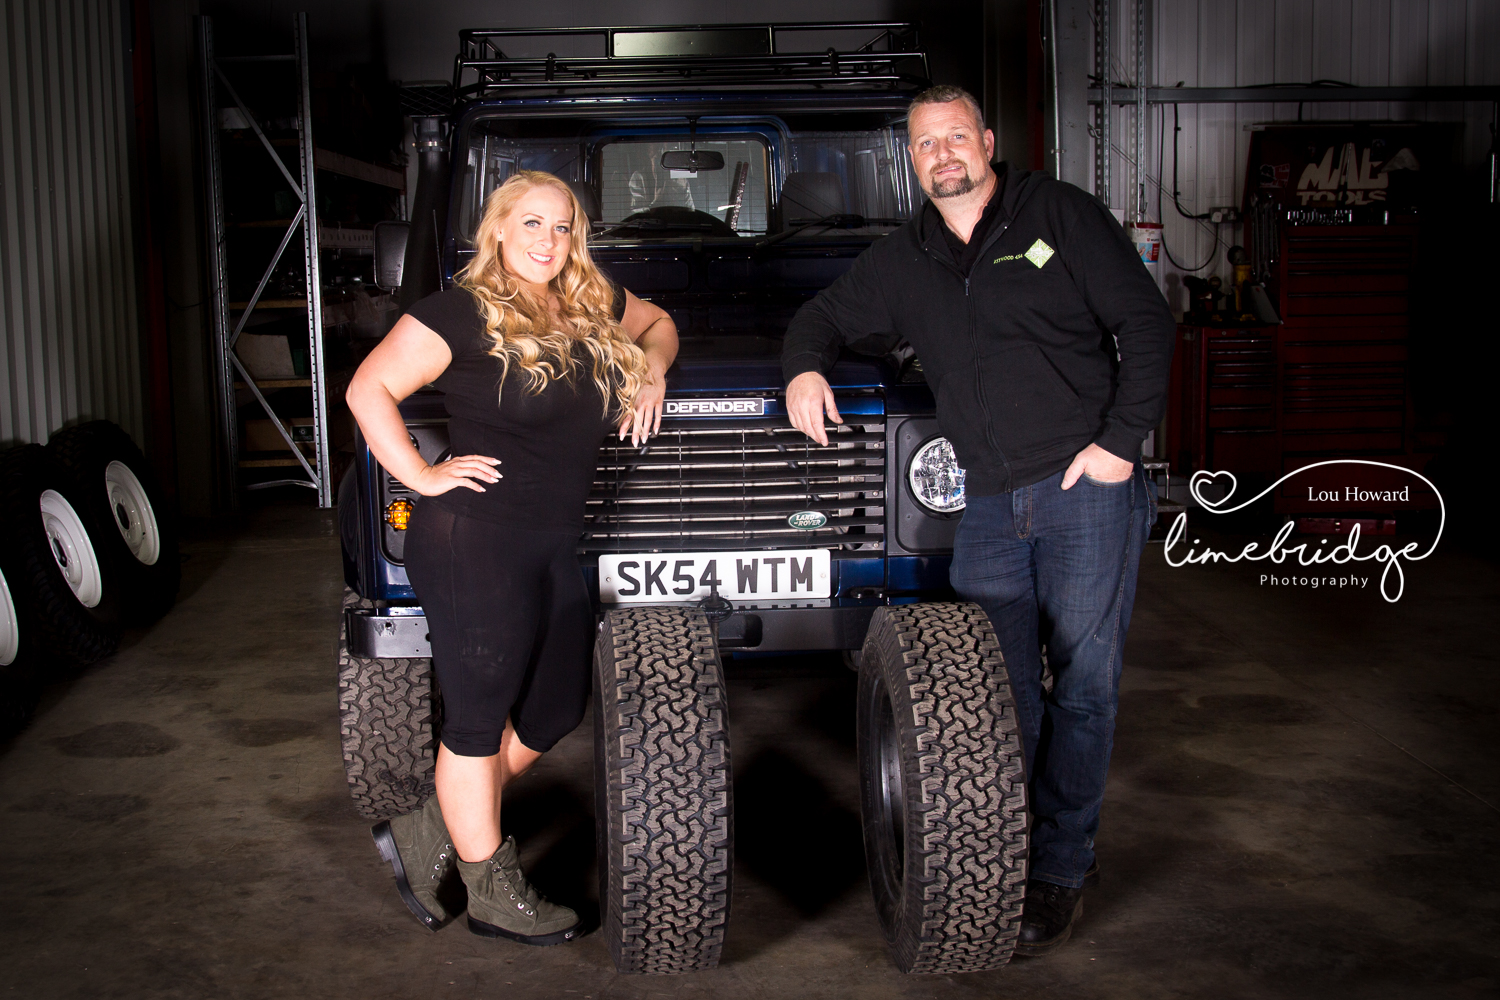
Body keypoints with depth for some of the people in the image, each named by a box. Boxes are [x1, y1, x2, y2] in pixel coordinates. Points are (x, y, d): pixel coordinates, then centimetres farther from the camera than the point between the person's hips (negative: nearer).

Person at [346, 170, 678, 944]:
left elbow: (656, 322, 30)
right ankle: (494, 893, 18)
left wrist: (652, 367, 10)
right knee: (479, 719, 4)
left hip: (553, 546, 8)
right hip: (474, 543, -8)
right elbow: (368, 390, -10)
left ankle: (425, 836, 29)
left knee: (553, 713, 14)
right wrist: (423, 477, -13)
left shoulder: (593, 305, 11)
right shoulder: (463, 311, -9)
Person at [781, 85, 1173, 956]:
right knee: (997, 690, 3)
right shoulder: (904, 262, 13)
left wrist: (1121, 440, -10)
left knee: (1081, 683, 0)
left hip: (1088, 490, -4)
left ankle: (1061, 869, 11)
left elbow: (1147, 324, -2)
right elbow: (827, 315, 25)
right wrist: (805, 365, 1)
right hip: (991, 507, 4)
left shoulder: (1060, 214, 0)